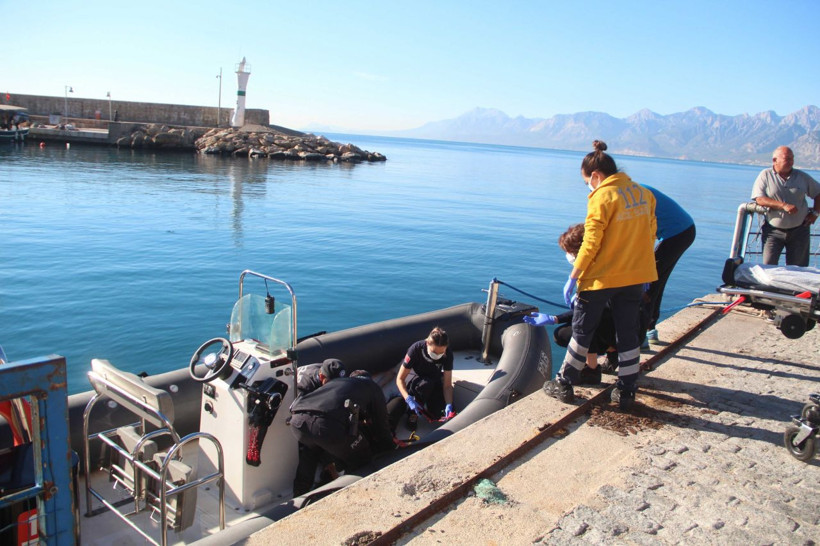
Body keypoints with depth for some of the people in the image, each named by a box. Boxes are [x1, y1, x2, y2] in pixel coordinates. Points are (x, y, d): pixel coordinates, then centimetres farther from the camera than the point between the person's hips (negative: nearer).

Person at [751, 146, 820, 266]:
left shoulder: (802, 177, 7)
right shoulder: (765, 175, -2)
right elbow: (759, 199, -13)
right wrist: (783, 205, -21)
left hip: (799, 230, 3)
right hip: (773, 230, -3)